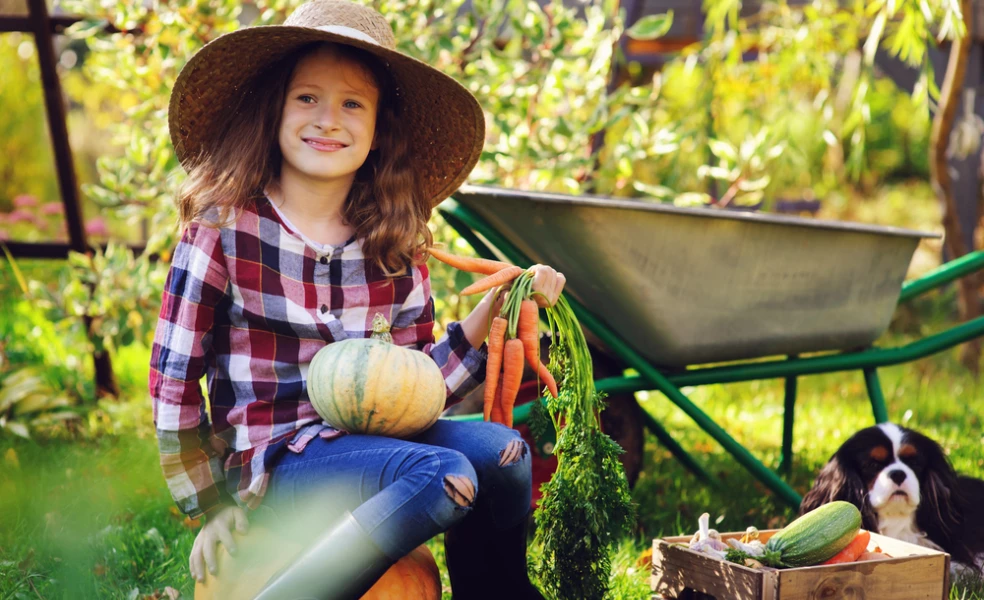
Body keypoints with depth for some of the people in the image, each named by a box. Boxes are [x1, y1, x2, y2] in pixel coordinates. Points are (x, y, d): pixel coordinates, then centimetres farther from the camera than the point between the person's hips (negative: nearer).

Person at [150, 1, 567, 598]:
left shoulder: (395, 243, 6)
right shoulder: (224, 224, -7)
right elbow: (174, 378, -3)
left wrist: (494, 309, -5)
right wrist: (213, 508, -2)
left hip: (365, 443, 5)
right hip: (268, 460, -5)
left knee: (501, 450, -20)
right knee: (444, 476, -28)